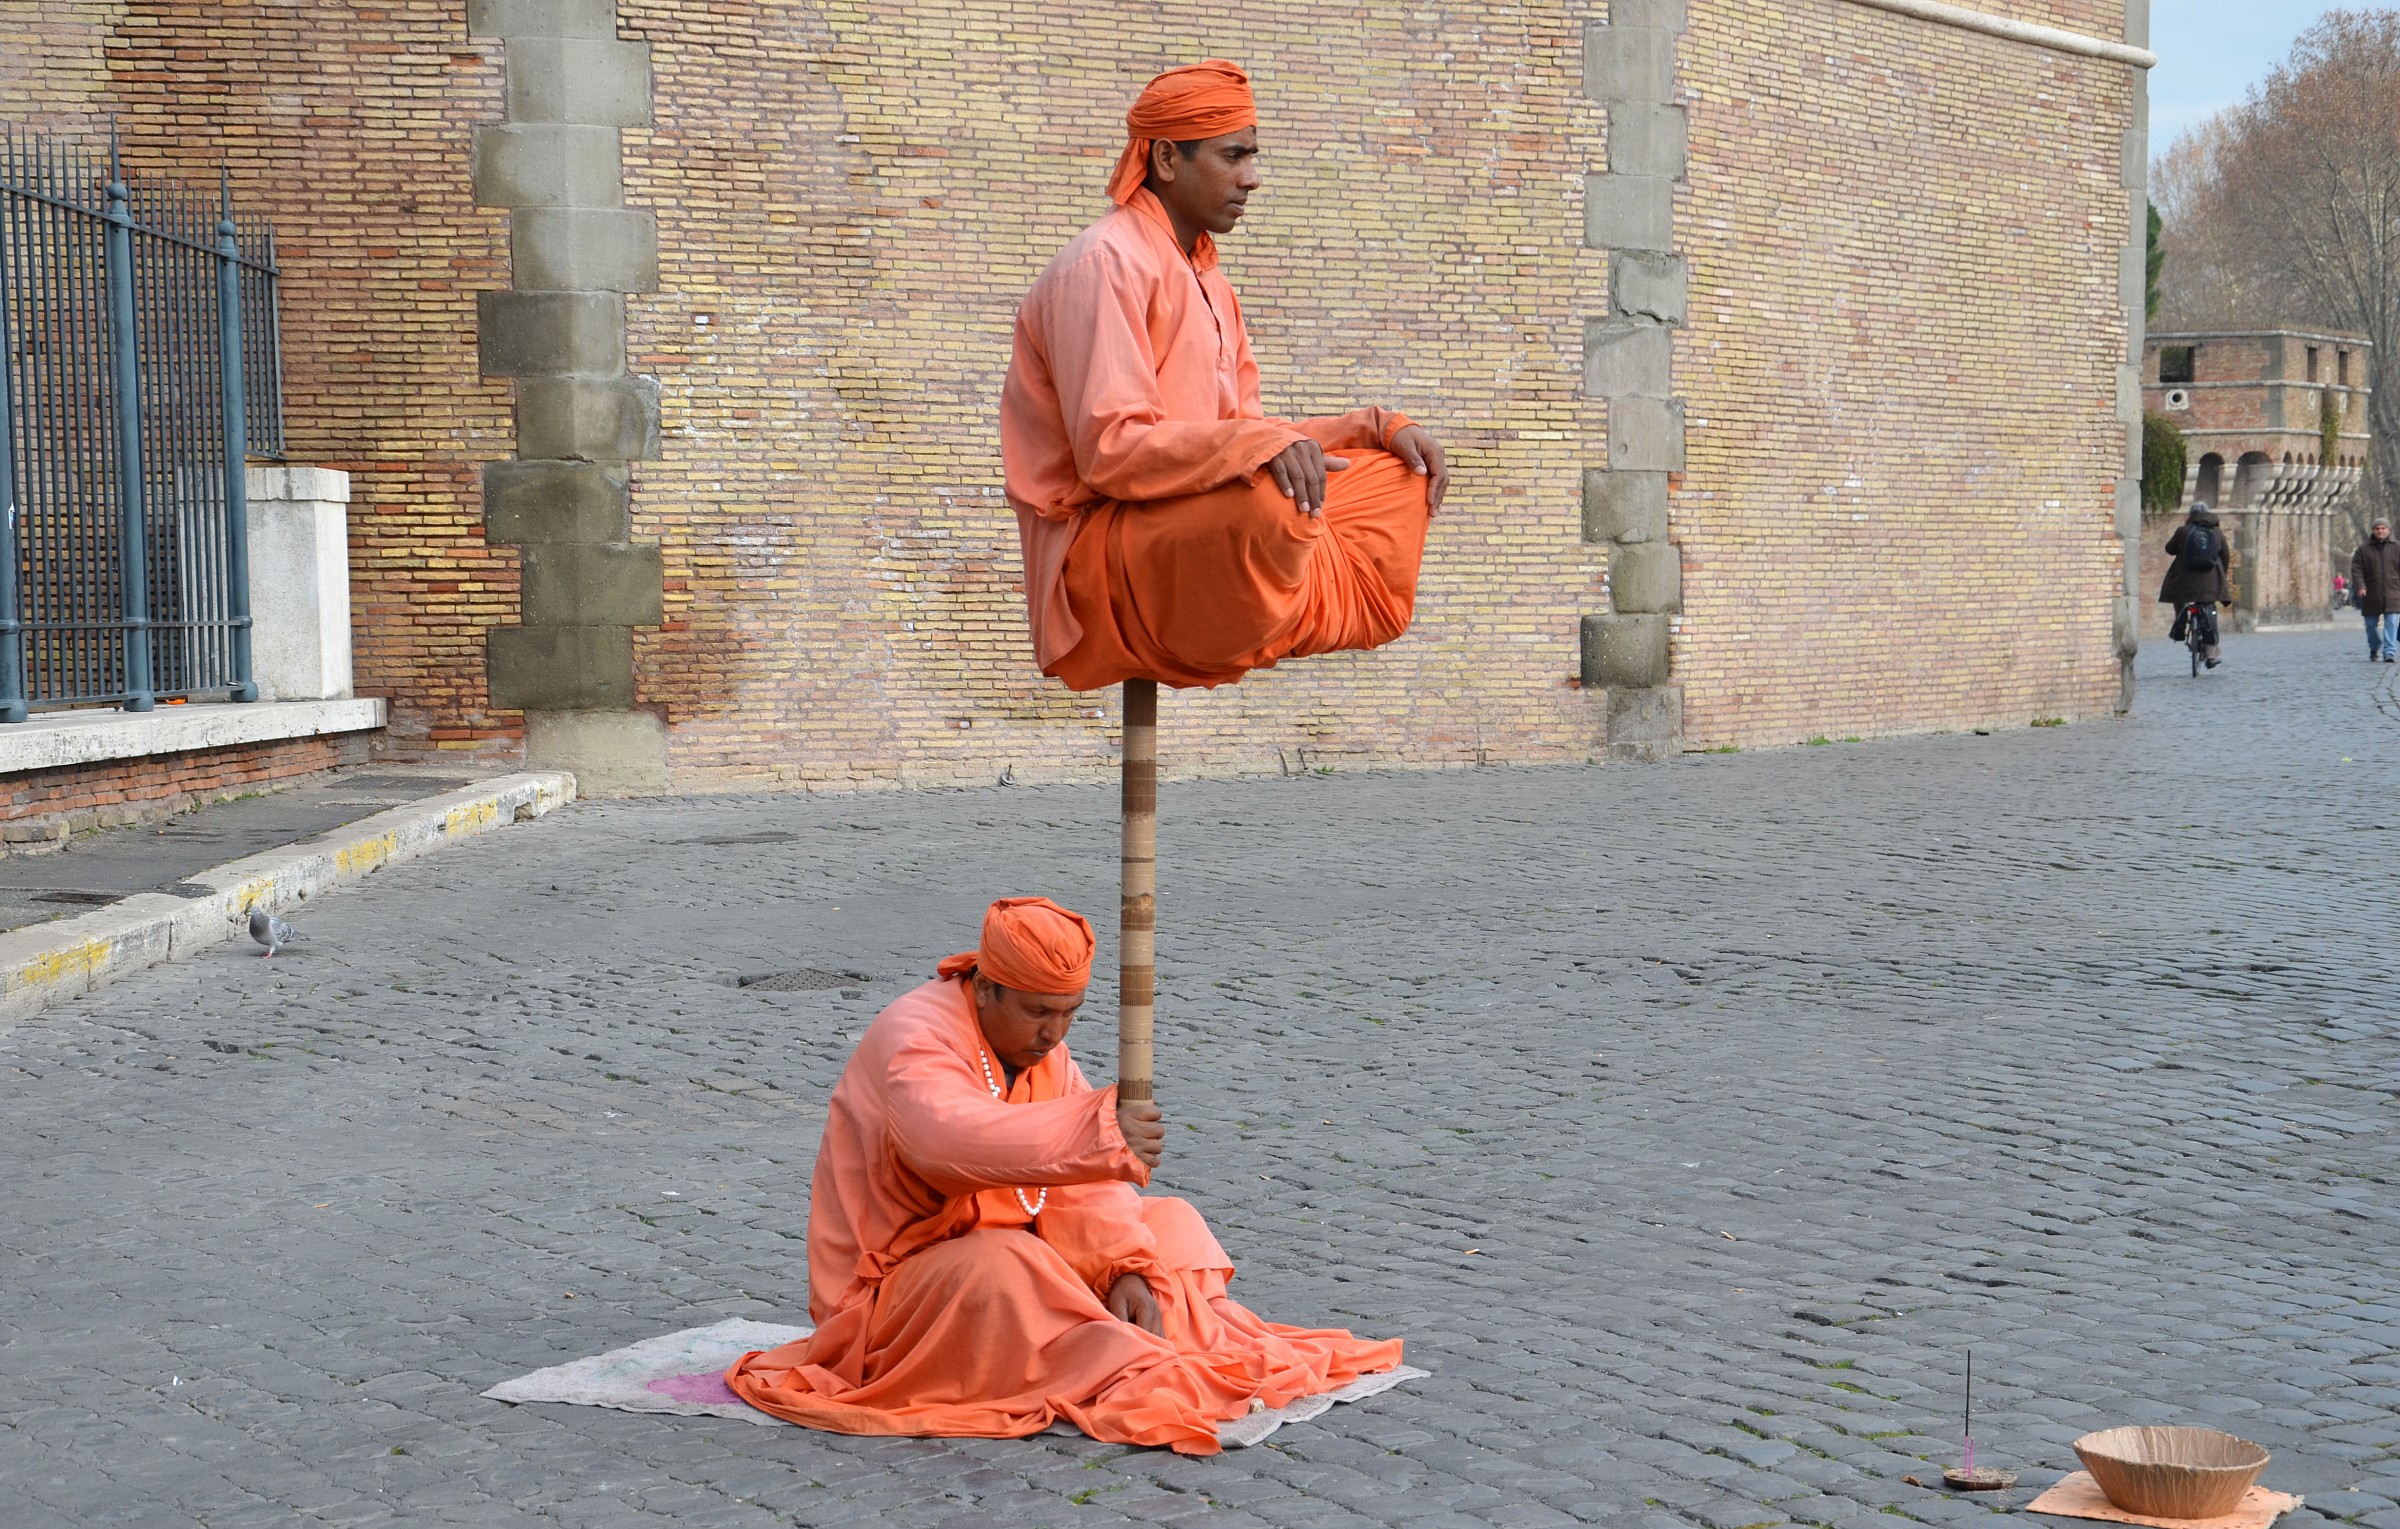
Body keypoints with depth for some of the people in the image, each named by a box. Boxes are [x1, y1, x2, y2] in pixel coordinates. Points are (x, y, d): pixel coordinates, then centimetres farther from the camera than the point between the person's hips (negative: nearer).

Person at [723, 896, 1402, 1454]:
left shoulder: (1043, 1047, 5)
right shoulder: (914, 1039, -21)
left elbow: (1086, 1189, -4)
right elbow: (951, 1138, -44)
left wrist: (1128, 1267, -23)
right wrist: (1096, 1135, -53)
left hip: (1009, 1259, 8)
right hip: (890, 1288, -8)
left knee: (1167, 1222, 2)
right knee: (1002, 1266, -38)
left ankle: (1204, 1347, -20)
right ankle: (1140, 1382, -45)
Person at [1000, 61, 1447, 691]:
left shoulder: (1205, 277, 21)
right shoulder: (1108, 263, -11)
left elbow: (1243, 429, 17)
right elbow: (1109, 451, -23)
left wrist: (1379, 428, 5)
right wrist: (1259, 447, -35)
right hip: (1100, 546, -10)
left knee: (1397, 475, 7)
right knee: (1269, 497, -38)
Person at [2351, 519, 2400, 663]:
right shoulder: (2364, 549, 5)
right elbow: (2356, 568, 0)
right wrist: (2360, 586, -13)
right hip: (2371, 595, 1)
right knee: (2372, 624, 10)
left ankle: (2388, 652, -12)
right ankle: (2374, 650, 31)